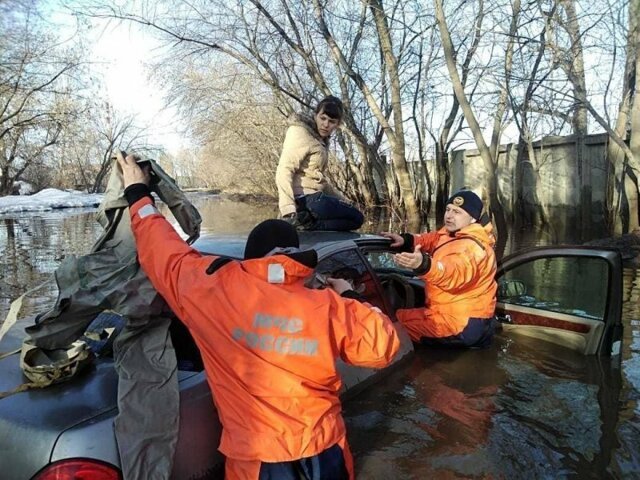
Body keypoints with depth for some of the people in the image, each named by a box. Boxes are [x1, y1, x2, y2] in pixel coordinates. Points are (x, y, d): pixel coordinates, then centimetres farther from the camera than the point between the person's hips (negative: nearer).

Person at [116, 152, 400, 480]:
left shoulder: (215, 290, -13)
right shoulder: (329, 307, -10)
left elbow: (164, 252, 0)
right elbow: (382, 345, -2)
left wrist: (138, 195, 14)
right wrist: (348, 299, 9)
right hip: (323, 450, 2)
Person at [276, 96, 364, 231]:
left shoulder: (321, 140, 19)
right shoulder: (300, 133, -9)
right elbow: (284, 172, -20)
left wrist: (342, 200, 23)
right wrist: (288, 211, -31)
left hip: (312, 198, 9)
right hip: (305, 199, -9)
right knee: (357, 217, -1)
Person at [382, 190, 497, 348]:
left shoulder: (472, 247, -24)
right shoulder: (453, 232, 7)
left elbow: (455, 272, -43)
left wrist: (423, 265, -63)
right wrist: (406, 240, -2)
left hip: (462, 323, -10)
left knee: (395, 321, -11)